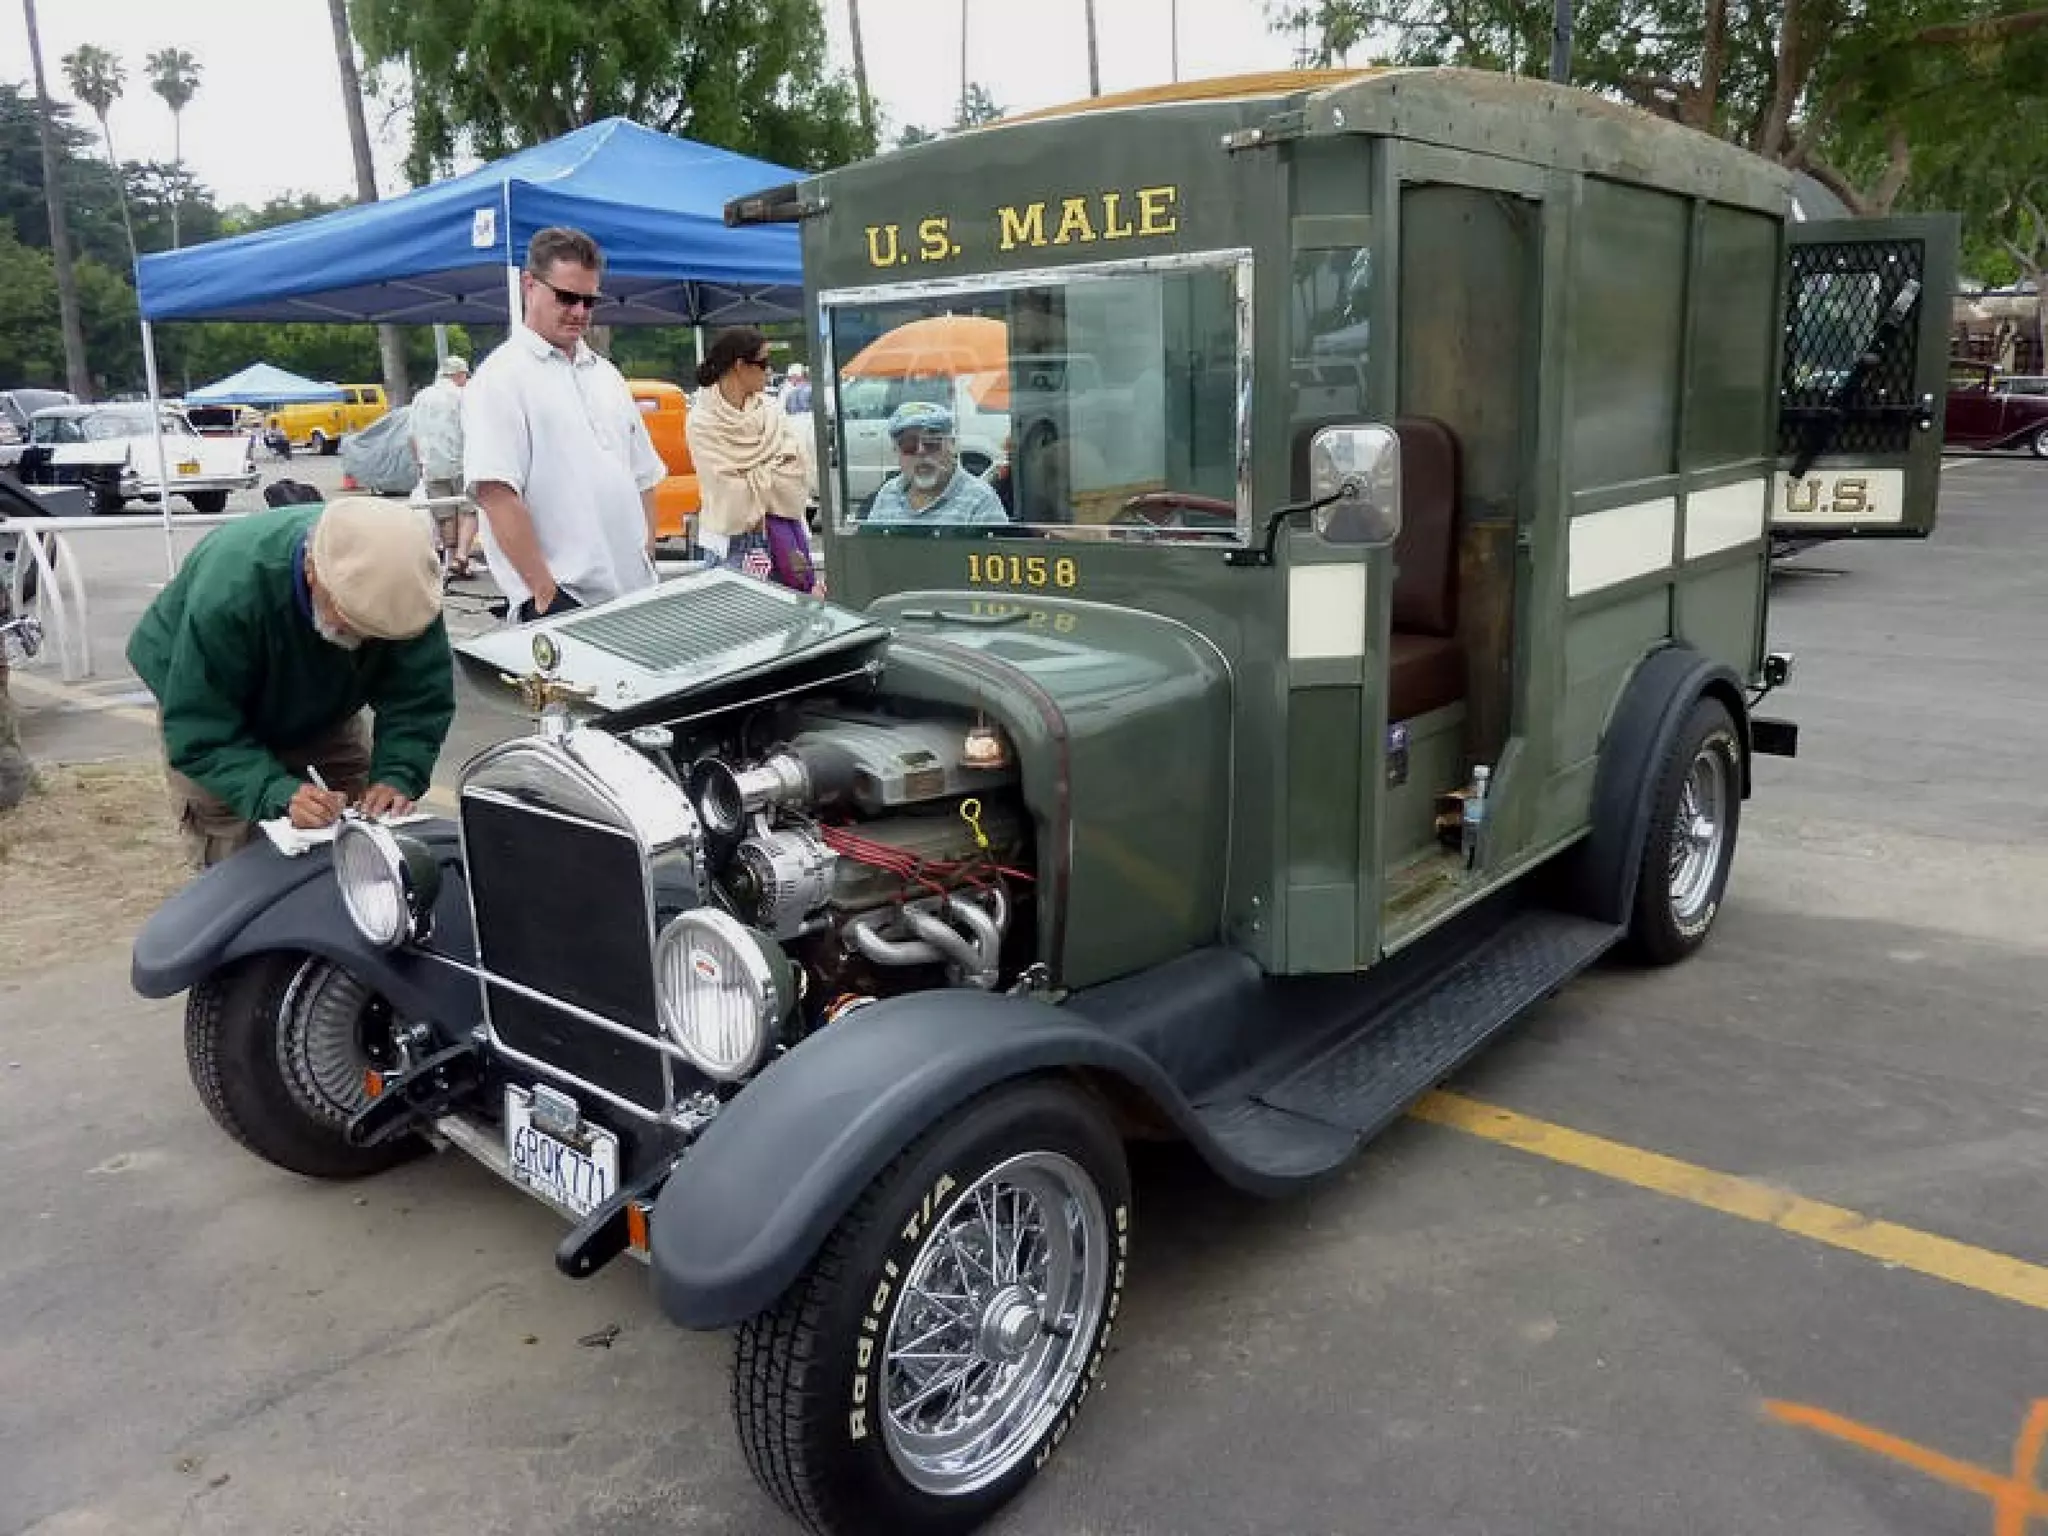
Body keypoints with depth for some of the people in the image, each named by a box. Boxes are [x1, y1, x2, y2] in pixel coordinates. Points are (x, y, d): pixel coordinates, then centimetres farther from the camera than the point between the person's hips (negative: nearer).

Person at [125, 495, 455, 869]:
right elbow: (200, 732, -34)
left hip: (323, 714, 3)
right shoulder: (229, 589, -40)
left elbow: (419, 701, -21)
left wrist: (397, 777, -37)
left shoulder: (401, 589, -30)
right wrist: (278, 796, -47)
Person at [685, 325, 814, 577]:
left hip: (778, 534, 4)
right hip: (732, 540, -4)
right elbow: (730, 489, -14)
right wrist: (775, 467, -5)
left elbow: (799, 469, -2)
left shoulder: (768, 412, 4)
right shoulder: (702, 422, -9)